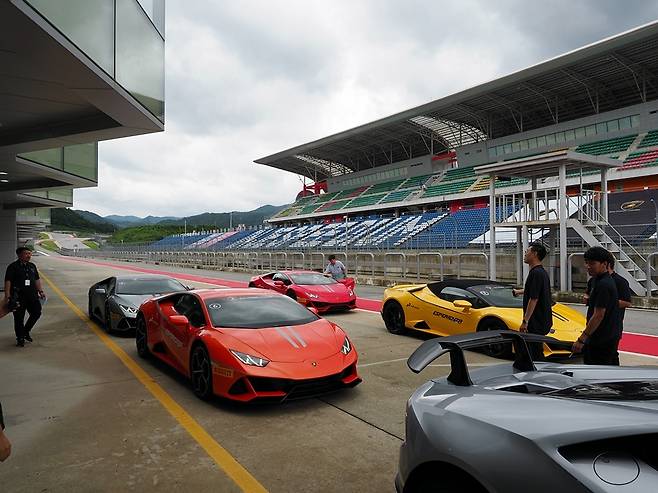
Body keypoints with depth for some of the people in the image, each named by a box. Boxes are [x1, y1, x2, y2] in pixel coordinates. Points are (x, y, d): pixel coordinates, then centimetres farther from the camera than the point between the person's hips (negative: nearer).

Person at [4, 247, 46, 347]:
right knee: (19, 318, 3)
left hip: (32, 295, 5)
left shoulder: (32, 266, 13)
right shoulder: (13, 267, -6)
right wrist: (7, 296, -16)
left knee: (37, 312, 3)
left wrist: (40, 291, 11)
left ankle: (26, 331, 24)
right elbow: (8, 281, -10)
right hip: (18, 296, -5)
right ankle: (20, 339, 15)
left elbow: (37, 280, 19)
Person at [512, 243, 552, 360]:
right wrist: (519, 291, 50)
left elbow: (533, 299, -23)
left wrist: (525, 321, -21)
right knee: (537, 352, 16)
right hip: (542, 320, 10)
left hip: (536, 322, -10)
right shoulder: (541, 272, 14)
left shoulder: (536, 273, -19)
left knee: (534, 353, -5)